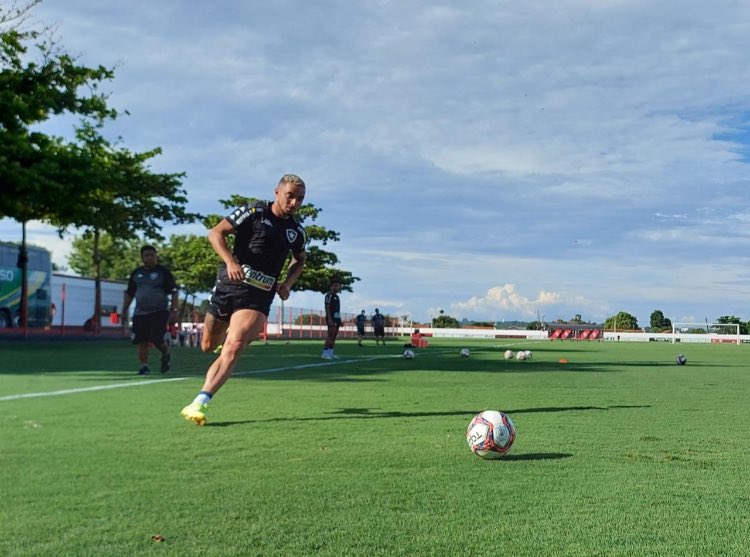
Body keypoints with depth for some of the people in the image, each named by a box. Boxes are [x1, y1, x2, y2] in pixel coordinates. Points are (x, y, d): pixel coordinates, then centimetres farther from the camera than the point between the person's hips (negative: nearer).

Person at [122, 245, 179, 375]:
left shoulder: (163, 272, -1)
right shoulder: (136, 273, 13)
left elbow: (174, 292, -3)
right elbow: (129, 294, 20)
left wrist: (174, 309, -12)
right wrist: (124, 312, 15)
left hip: (159, 312, -4)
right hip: (140, 313, 4)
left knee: (156, 339, -13)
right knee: (141, 341, -2)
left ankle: (166, 355, 18)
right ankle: (144, 367, 7)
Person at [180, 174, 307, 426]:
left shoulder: (296, 231, 10)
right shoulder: (253, 212, -3)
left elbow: (299, 260, 29)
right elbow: (215, 233, -6)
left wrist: (288, 282, 10)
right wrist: (230, 261, -22)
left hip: (258, 296, 1)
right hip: (229, 284, -1)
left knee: (233, 348, -21)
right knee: (208, 346, 12)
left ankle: (199, 404, -22)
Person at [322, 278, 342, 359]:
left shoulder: (336, 296, 19)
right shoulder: (329, 295, -8)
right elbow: (327, 307, -15)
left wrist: (340, 320, 19)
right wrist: (329, 319, -23)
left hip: (337, 318, 9)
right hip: (331, 318, -9)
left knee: (334, 336, 8)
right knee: (330, 335, -14)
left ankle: (331, 353, 11)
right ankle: (325, 353, -14)